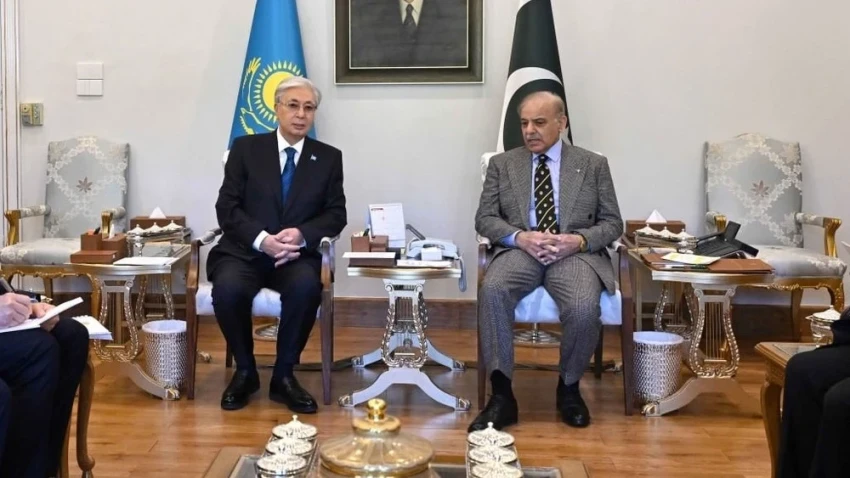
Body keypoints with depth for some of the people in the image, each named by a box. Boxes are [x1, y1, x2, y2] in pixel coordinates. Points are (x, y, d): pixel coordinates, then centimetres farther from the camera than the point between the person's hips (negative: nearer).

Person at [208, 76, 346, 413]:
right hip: (244, 251, 0)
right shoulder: (246, 148, 5)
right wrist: (262, 240, -19)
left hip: (297, 254, 1)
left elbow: (336, 214, 5)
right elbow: (227, 207, -1)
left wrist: (302, 234, -16)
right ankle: (245, 370, -5)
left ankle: (284, 375, -12)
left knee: (306, 287, -33)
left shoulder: (329, 158, 9)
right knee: (228, 289, -32)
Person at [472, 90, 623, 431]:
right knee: (492, 290, -33)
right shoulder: (502, 164, 14)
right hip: (521, 250, 1)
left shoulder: (593, 165, 13)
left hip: (575, 253, -1)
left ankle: (569, 388, -3)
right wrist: (519, 237, -13)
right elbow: (484, 219, 8)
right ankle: (501, 394, -24)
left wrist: (578, 240, -12)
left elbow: (613, 223, 10)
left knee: (584, 307, -32)